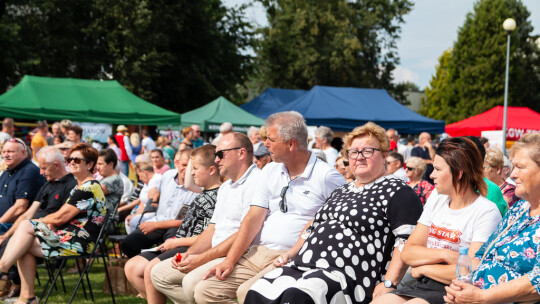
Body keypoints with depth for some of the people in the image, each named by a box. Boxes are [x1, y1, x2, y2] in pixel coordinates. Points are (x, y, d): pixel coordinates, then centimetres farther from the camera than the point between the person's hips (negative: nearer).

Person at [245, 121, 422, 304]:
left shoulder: (396, 191, 0)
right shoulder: (341, 191, 27)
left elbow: (408, 240, -11)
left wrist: (388, 284, -20)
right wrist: (291, 254, 19)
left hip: (345, 274, -8)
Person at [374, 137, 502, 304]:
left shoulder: (487, 212, -8)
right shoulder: (436, 198, 14)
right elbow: (407, 253, 9)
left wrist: (423, 268, -5)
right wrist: (444, 254, -10)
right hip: (421, 285, 6)